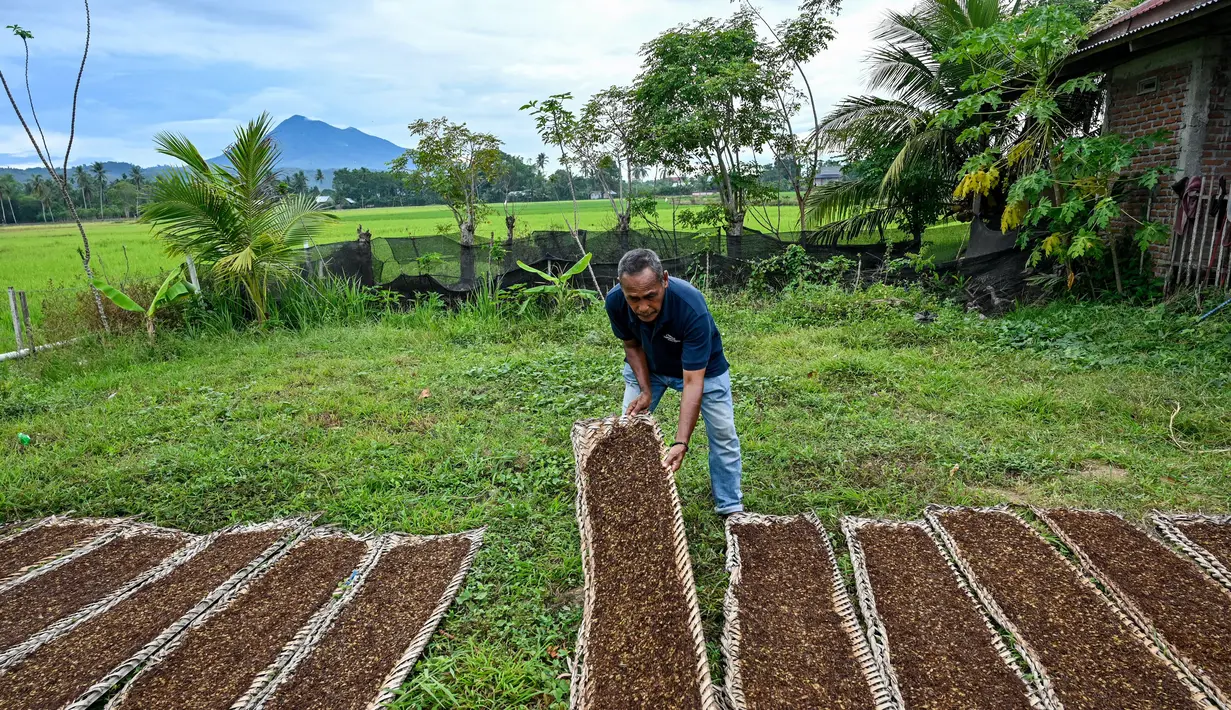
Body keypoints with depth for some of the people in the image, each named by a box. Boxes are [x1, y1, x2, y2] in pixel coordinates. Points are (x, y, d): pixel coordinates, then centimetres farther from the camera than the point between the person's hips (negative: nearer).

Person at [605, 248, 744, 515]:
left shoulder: (692, 308, -42)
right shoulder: (615, 302, -31)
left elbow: (693, 382, -41)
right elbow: (632, 345, -9)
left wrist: (681, 442, -47)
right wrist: (646, 391, -21)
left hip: (701, 367, -3)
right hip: (646, 365, 3)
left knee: (723, 433, -2)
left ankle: (730, 506, 17)